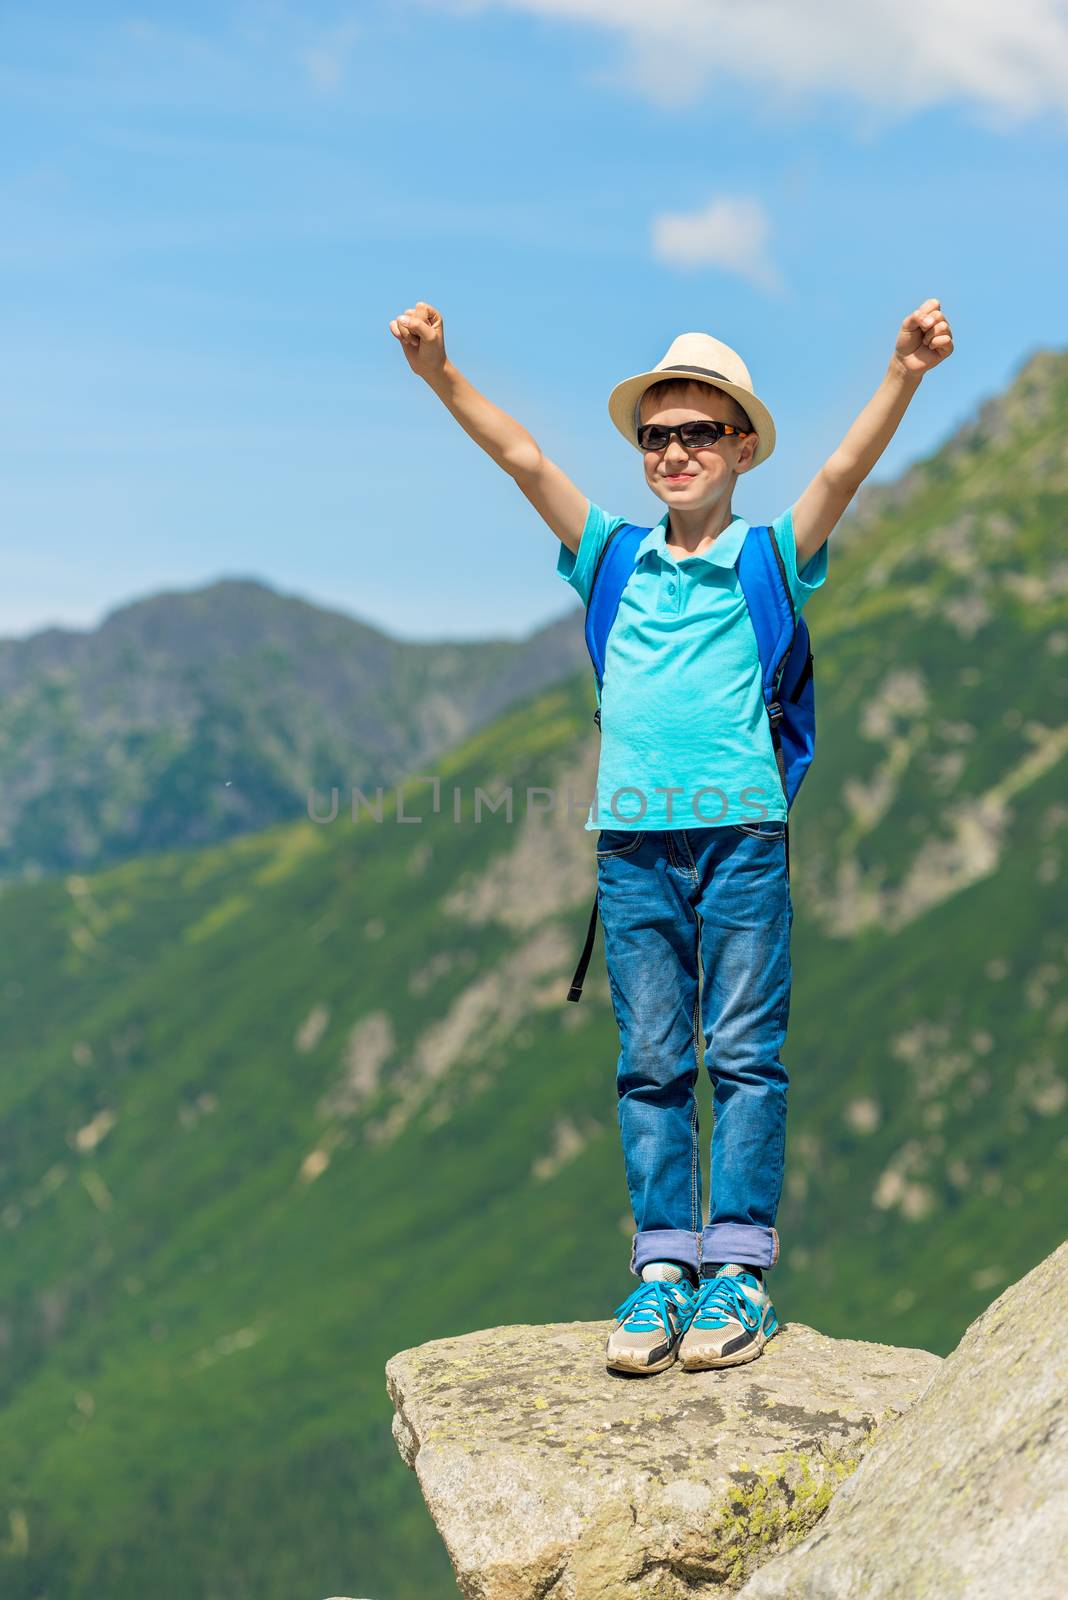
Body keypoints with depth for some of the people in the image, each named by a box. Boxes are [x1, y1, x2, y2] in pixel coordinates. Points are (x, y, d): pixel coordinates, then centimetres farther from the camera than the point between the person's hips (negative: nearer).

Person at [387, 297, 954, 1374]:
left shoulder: (770, 560, 5)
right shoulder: (614, 559, 13)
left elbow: (846, 469, -10)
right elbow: (524, 460, 4)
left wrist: (903, 376, -27)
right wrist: (439, 374, -7)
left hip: (741, 833, -2)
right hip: (633, 842, 3)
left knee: (743, 1054, -1)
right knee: (651, 1063, 4)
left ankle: (739, 1268, 3)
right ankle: (663, 1267, 8)